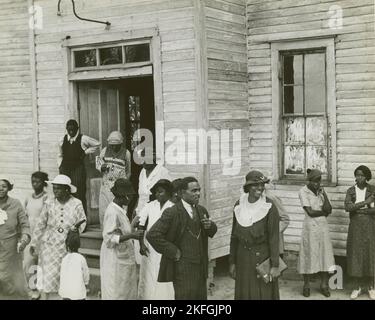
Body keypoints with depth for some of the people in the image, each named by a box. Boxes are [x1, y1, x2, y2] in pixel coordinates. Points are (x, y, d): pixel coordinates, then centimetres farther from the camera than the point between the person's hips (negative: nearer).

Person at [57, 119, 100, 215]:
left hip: (78, 168, -3)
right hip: (65, 169, 3)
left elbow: (97, 144, 9)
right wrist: (60, 166, 11)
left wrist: (86, 151, 2)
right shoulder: (62, 140, 9)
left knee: (79, 194, -7)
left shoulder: (83, 139, -2)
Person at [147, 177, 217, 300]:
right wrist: (173, 251, -16)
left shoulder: (201, 210, 9)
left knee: (201, 297, 12)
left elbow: (211, 232, 23)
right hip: (182, 268, -7)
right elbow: (152, 235, -20)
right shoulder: (172, 213, -13)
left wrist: (210, 225, -2)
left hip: (200, 266, 7)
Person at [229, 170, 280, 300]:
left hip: (262, 257, -4)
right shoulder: (239, 205, 1)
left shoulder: (269, 206, -11)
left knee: (263, 294, 1)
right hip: (243, 258, 4)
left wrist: (275, 265, -13)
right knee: (244, 294, 10)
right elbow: (234, 235, 7)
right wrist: (232, 262, 8)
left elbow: (274, 237, -11)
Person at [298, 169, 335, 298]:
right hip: (310, 227, -4)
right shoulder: (303, 192, -8)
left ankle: (324, 285, 15)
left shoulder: (321, 190, 7)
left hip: (323, 226, 5)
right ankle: (306, 285, 13)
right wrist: (324, 212, -3)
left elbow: (329, 209, -4)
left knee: (324, 254, 5)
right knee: (308, 255, 1)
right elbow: (310, 212, -15)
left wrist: (323, 194, -11)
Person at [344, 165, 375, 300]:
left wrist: (359, 210, -14)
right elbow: (347, 207, -13)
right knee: (355, 254, 2)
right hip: (355, 226, 1)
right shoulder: (350, 191, 2)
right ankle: (357, 286, 13)